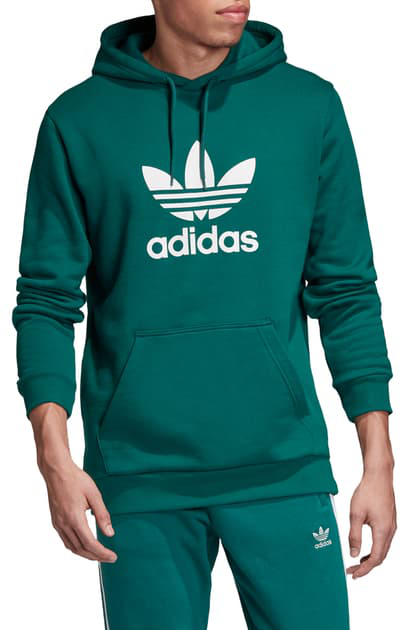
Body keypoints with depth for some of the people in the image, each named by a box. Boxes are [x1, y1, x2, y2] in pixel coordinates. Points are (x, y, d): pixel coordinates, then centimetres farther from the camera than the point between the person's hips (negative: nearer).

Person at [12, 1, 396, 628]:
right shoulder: (79, 122, 1)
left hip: (282, 467, 1)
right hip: (140, 477, -1)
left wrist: (378, 461, 3)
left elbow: (345, 290, 7)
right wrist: (55, 457, -12)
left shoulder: (310, 106, 4)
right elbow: (47, 299, 1)